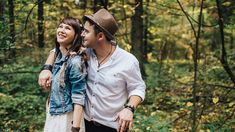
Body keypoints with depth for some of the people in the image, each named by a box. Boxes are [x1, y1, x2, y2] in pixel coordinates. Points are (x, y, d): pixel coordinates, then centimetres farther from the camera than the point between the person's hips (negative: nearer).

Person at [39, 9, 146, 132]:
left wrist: (129, 108, -25)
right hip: (85, 122, 4)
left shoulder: (128, 61, -14)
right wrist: (47, 69, -10)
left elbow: (138, 88, -6)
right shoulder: (86, 52, -4)